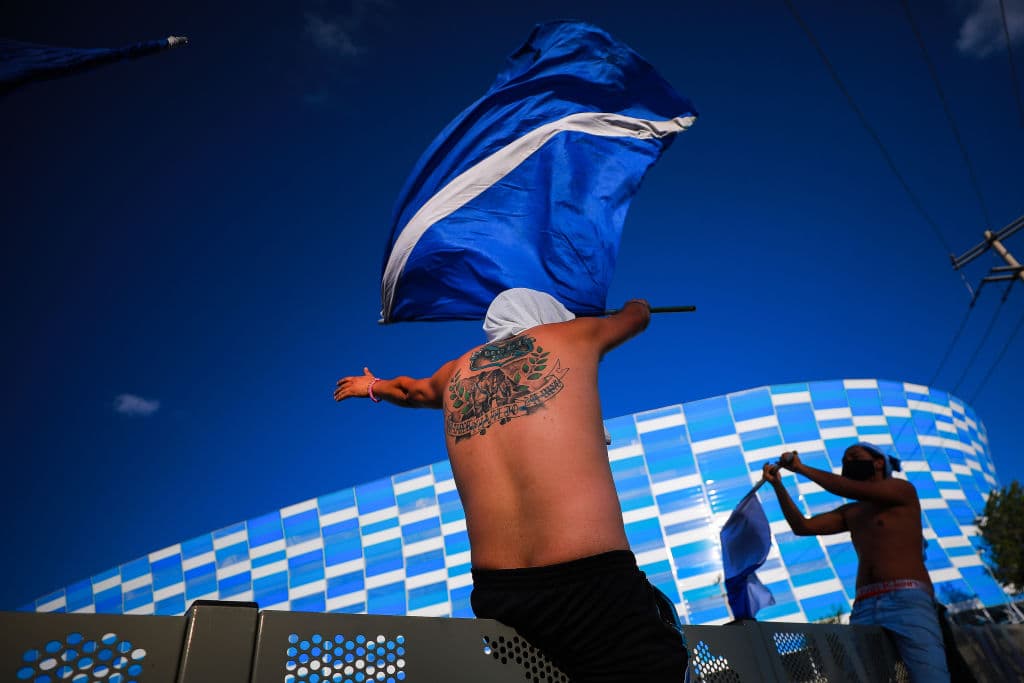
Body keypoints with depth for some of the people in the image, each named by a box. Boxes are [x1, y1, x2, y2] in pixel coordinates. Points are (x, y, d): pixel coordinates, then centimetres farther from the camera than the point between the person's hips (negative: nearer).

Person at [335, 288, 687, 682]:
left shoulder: (458, 372, 18)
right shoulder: (573, 334, 10)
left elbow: (412, 389, 41)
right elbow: (637, 316, 32)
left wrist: (374, 387, 65)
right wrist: (636, 306, 57)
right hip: (591, 586, -5)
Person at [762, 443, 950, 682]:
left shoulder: (902, 489, 12)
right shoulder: (850, 513, 28)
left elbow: (852, 489, -5)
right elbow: (802, 526, 21)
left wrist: (801, 468, 1)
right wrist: (778, 484, 13)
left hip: (907, 600, -4)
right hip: (864, 608, 5)